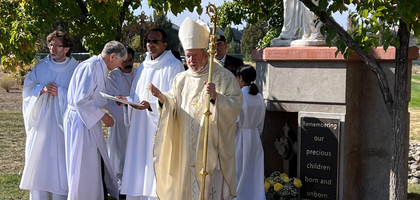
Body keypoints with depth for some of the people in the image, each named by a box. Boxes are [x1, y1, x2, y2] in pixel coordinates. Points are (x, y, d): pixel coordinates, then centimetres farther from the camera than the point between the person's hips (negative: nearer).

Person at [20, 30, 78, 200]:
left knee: (59, 163, -2)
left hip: (62, 124, -3)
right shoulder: (40, 67, 8)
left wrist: (60, 92, -19)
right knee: (38, 161, 3)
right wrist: (42, 89, -14)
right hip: (40, 122, 3)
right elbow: (27, 89, 5)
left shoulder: (75, 70, 0)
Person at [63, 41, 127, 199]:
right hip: (80, 120, -10)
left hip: (91, 121, 10)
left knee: (98, 163, 15)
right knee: (84, 167, -3)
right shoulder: (90, 67, -21)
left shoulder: (100, 68, 11)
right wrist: (103, 116, -18)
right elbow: (81, 100, -26)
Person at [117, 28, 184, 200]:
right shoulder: (143, 66, 17)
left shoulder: (173, 65, -5)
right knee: (139, 168, 6)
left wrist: (151, 104, -24)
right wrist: (127, 100, -2)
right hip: (140, 127, 7)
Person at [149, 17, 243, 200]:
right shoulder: (181, 79, 12)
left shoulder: (224, 77, -2)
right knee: (185, 184, 6)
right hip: (185, 147, 4)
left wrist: (216, 96, -27)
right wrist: (163, 98, -15)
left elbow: (236, 104, -11)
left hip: (211, 145, -4)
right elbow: (174, 104, 5)